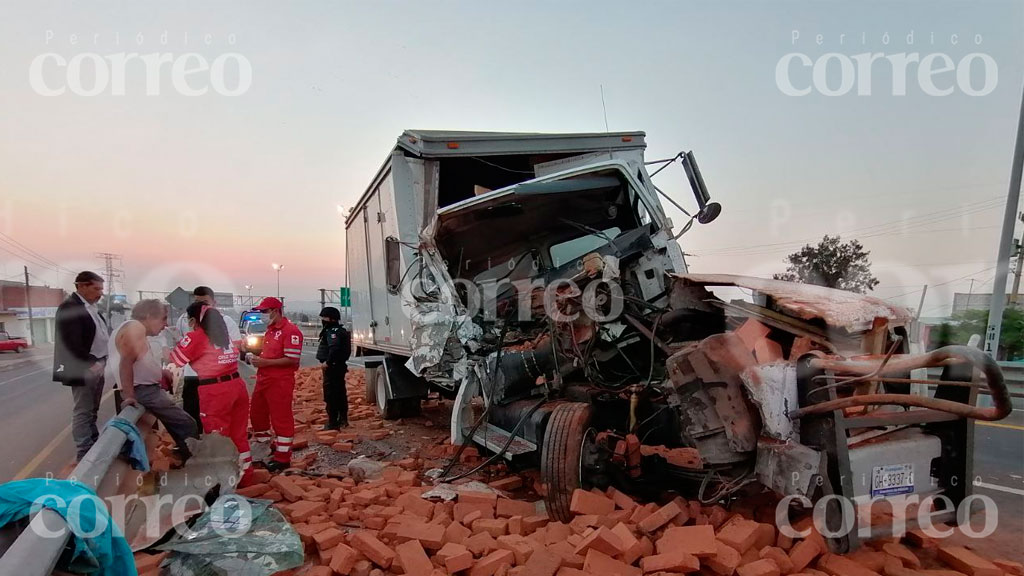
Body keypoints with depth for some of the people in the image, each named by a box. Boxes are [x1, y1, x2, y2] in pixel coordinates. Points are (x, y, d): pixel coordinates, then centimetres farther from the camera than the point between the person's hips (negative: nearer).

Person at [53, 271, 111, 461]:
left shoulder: (92, 308, 13)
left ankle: (95, 447, 27)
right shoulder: (69, 307, -14)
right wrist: (90, 363, -19)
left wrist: (101, 362, 8)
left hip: (97, 366, 9)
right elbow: (72, 343, -21)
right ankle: (84, 453, 5)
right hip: (83, 368, -9)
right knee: (83, 411, -2)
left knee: (92, 410, 17)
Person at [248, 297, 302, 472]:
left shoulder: (290, 331, -16)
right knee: (257, 414, 19)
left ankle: (283, 458, 7)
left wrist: (265, 362, -21)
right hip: (263, 379, 10)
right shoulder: (270, 330, 16)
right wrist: (258, 358, 7)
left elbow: (292, 359, -22)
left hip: (280, 382, -10)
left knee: (281, 419, -2)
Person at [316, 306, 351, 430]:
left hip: (332, 367, -11)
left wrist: (327, 362, -24)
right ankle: (343, 419, 26)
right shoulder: (341, 330, 16)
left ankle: (332, 423, -3)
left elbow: (334, 348, -30)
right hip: (340, 366, 11)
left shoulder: (333, 331, -16)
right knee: (340, 393, 16)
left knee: (331, 394, -6)